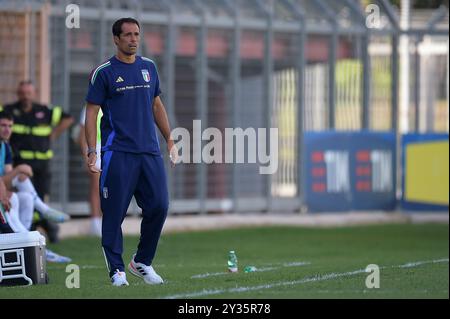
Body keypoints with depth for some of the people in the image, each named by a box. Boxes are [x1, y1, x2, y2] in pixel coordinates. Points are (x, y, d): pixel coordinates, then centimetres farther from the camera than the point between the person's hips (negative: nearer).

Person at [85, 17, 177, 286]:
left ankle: (142, 262, 17)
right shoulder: (104, 72, -1)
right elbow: (92, 113, -2)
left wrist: (170, 140, 19)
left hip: (150, 152, 5)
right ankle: (117, 270, 3)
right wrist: (91, 151, -11)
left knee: (159, 206, 0)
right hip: (118, 153, -5)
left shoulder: (149, 67, 14)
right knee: (114, 212, -5)